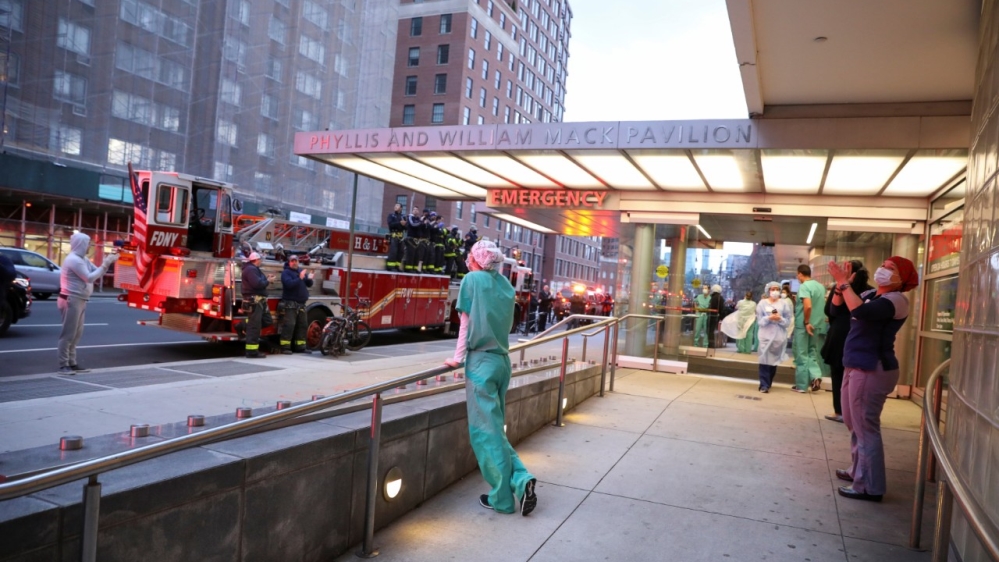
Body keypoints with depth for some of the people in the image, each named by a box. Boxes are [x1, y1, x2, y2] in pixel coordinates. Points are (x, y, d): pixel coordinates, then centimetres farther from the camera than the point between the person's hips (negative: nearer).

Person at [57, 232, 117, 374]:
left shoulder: (83, 259, 15)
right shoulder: (74, 260, -16)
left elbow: (96, 273, 14)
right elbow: (90, 277, -19)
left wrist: (107, 262, 1)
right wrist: (105, 264, -15)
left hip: (79, 300, 10)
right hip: (72, 300, -10)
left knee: (76, 334, 13)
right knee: (68, 334, -7)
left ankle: (72, 363, 18)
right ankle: (63, 365, -4)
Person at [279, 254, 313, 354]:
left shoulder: (301, 271, 17)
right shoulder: (286, 272, -3)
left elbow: (309, 284, 12)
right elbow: (289, 284, -21)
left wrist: (309, 278, -9)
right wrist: (300, 278, -28)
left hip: (301, 304, 7)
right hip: (290, 303, -7)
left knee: (302, 325, 8)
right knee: (289, 325, -13)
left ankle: (300, 347, 15)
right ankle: (285, 347, -11)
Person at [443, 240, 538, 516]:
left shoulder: (472, 279, -5)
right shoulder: (504, 284, 10)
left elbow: (467, 323, -4)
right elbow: (505, 324, 13)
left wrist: (458, 357, 2)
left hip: (481, 361, -6)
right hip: (502, 360, 6)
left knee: (486, 430, 2)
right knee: (495, 428, 16)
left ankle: (501, 498, 8)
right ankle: (521, 479, 3)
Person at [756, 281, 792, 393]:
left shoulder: (784, 304, 5)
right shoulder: (762, 303, 3)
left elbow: (788, 321, 1)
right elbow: (759, 321, -2)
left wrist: (780, 319, -17)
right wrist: (769, 318, -19)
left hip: (779, 336, 2)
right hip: (766, 335, -2)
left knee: (774, 360, 8)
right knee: (765, 359, -10)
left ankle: (768, 383, 22)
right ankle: (764, 385, -9)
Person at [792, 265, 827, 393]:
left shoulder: (804, 286, -14)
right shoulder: (820, 286, 10)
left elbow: (808, 306, -26)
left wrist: (806, 322, -17)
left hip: (803, 325, -7)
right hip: (817, 325, 7)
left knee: (802, 355, 2)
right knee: (812, 352, 18)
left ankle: (801, 385, 7)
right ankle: (816, 376, -2)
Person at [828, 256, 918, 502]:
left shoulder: (897, 300, -13)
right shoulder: (870, 294, 12)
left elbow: (861, 312, -30)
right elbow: (837, 307, 14)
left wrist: (845, 283, -24)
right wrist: (841, 284, -3)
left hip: (872, 370, -9)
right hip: (855, 367, 9)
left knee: (866, 428, -5)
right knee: (854, 424, 20)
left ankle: (870, 487, 3)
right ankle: (858, 471, 34)